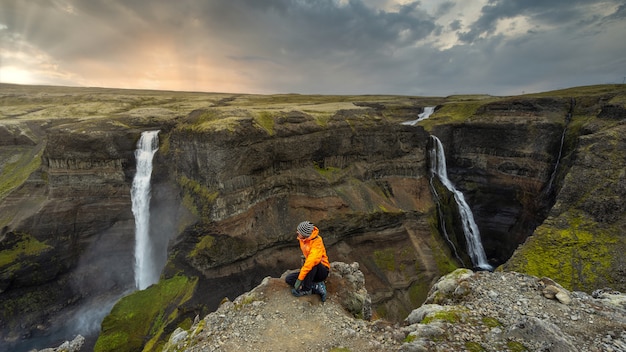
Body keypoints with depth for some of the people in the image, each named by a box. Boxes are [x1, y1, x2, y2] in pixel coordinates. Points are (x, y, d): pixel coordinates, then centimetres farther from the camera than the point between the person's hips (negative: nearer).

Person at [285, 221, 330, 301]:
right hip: (310, 271, 8)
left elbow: (312, 261, -38)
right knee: (288, 279, -6)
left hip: (322, 271, -8)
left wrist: (300, 279, -37)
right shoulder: (302, 239, -3)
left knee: (313, 262, -38)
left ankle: (306, 289, -20)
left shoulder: (316, 241, -27)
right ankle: (317, 287, -11)